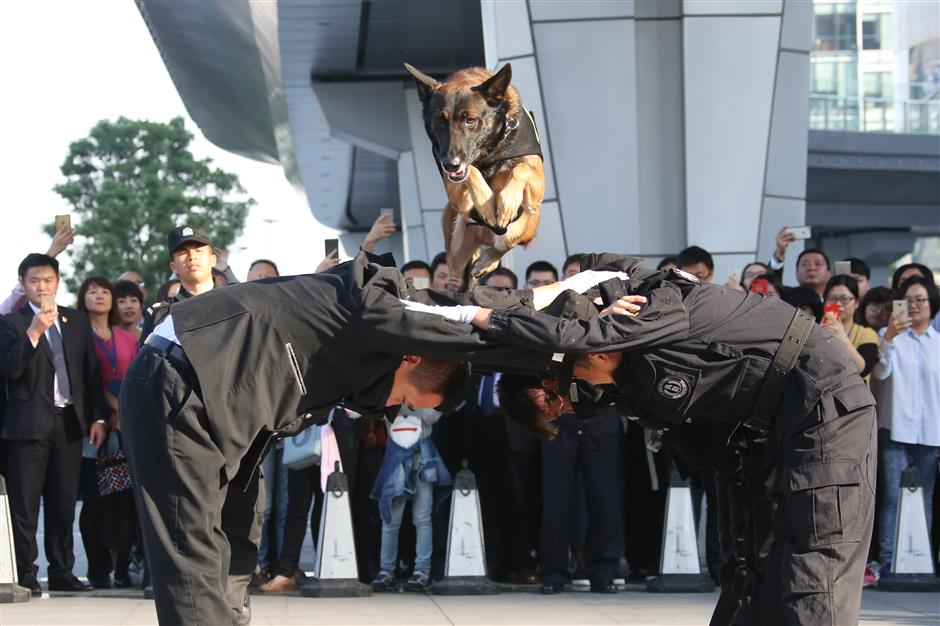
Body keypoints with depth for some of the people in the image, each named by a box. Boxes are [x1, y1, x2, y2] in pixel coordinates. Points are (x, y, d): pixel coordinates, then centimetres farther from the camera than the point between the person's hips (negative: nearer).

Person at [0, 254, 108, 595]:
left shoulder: (77, 321, 13)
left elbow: (91, 371, 13)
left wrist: (97, 416, 8)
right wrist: (33, 332, -22)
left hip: (69, 422, 4)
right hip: (30, 423, -4)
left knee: (63, 503, 8)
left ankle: (62, 572, 13)